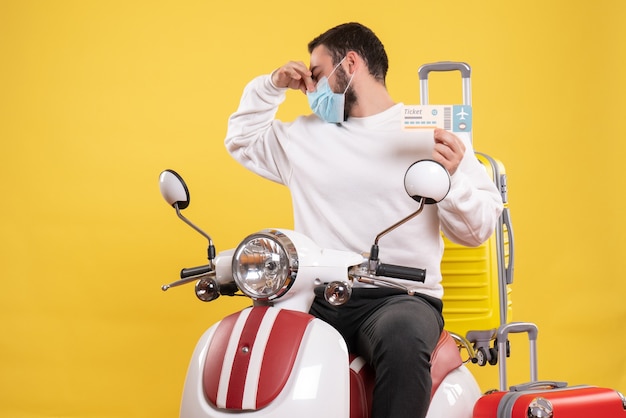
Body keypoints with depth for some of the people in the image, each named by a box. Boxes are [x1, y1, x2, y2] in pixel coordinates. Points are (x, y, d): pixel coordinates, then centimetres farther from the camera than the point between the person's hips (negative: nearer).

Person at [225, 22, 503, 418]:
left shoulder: (432, 134, 4)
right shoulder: (304, 135, 18)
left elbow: (476, 229, 2)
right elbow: (242, 140, 34)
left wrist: (451, 178, -18)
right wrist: (271, 86, 19)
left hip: (401, 297, -4)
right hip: (315, 297, 4)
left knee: (403, 338, -39)